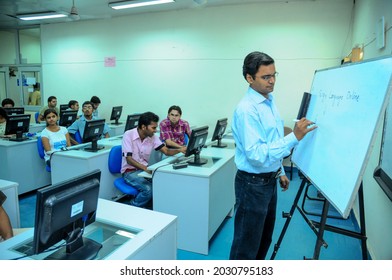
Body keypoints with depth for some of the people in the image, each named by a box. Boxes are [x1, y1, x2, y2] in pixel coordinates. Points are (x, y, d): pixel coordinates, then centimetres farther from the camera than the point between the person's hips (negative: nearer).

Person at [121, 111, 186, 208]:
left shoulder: (153, 136, 0)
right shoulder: (128, 135, -16)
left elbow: (166, 151, -4)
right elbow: (129, 159, -22)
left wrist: (179, 150, -25)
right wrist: (145, 168, -37)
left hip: (145, 169, 5)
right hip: (130, 171, -5)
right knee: (148, 189, -30)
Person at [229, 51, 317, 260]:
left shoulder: (270, 101, 7)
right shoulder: (246, 109, -23)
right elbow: (256, 154, -29)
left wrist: (280, 172, 19)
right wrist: (294, 137, -30)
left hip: (270, 180, 9)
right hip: (253, 183, -9)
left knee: (265, 237, 25)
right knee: (247, 242, 6)